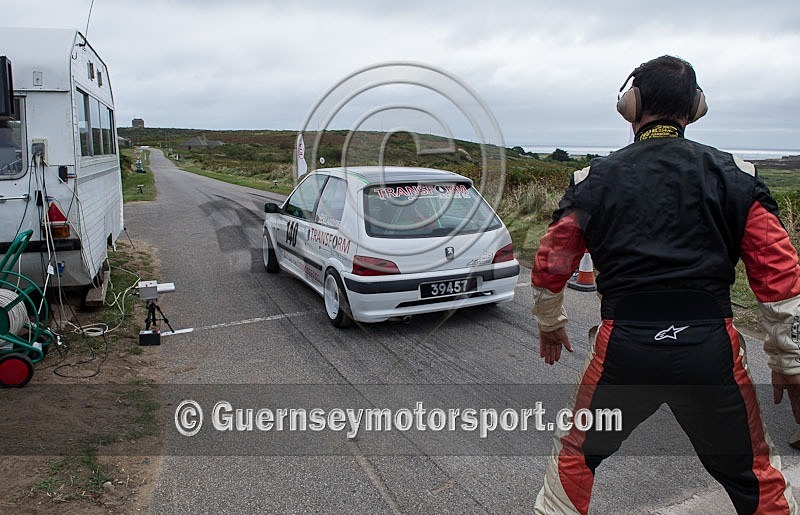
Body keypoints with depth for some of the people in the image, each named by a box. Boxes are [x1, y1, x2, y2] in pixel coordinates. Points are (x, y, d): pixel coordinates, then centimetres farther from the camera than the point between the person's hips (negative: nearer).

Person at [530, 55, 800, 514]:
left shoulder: (595, 178, 4)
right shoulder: (734, 175, 3)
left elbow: (551, 265, 8)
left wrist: (550, 324, 25)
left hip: (624, 347, 0)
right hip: (711, 348, 1)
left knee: (576, 455, 23)